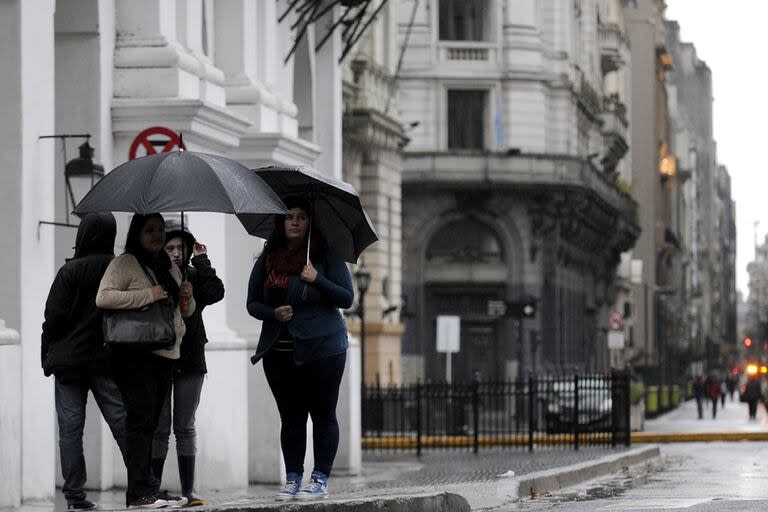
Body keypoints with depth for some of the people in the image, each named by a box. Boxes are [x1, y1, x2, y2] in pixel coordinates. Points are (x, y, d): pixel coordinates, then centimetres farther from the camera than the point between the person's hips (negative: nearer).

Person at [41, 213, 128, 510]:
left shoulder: (70, 271, -8)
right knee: (122, 421, 5)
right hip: (109, 360, 3)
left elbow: (54, 318, -9)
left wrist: (48, 357, 0)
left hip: (69, 360, -3)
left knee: (70, 427, 1)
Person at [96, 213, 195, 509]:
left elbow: (185, 312, 29)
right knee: (141, 420, -11)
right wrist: (147, 295, -18)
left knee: (150, 424, 9)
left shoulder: (170, 268, 20)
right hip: (135, 354, -8)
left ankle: (144, 489, 12)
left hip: (165, 355, 8)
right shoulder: (125, 264, -4)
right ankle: (141, 491, -13)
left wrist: (187, 298, 5)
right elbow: (103, 297, -17)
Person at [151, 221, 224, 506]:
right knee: (160, 430, 1)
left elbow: (216, 293, -11)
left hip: (190, 362, 3)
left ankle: (188, 490, 8)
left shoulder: (193, 276, 7)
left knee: (185, 428, 6)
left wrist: (201, 261, -9)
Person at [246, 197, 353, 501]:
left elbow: (347, 298, -2)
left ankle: (320, 480, 1)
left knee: (323, 414, -2)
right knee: (290, 417, 6)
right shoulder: (267, 260, 9)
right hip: (280, 351, 3)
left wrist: (317, 280, -16)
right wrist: (273, 313, -8)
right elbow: (252, 303, 13)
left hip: (322, 348, -3)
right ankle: (292, 480, 10)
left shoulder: (326, 256, 1)